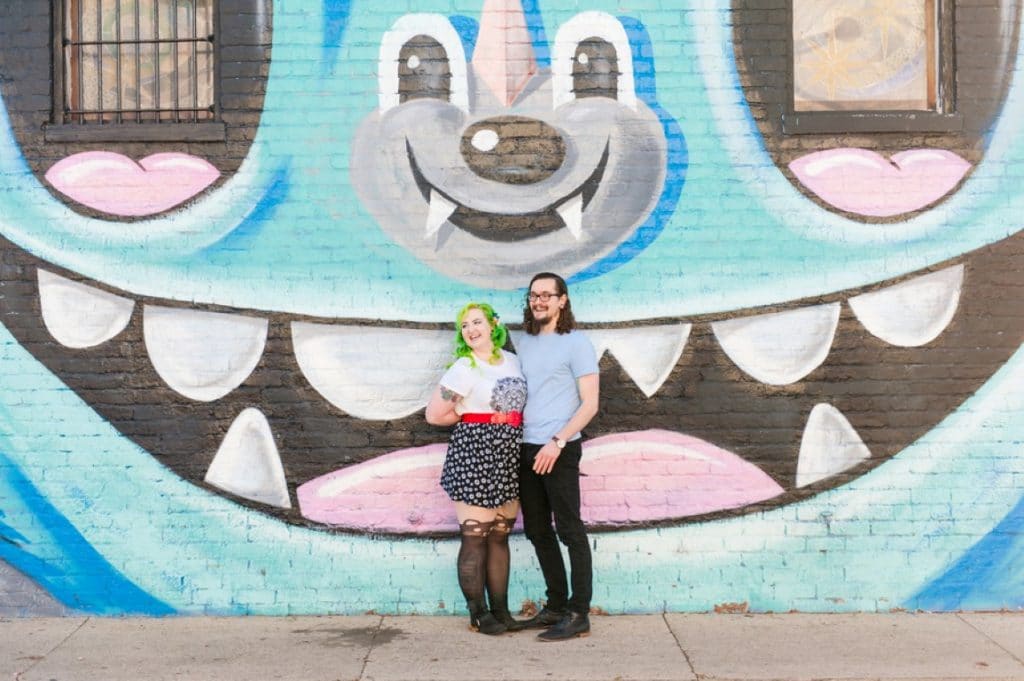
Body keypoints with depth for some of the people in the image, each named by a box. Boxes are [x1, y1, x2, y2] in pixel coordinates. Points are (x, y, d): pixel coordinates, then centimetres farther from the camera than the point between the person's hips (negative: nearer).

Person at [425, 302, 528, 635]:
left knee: (500, 536, 10)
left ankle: (501, 609, 18)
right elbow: (434, 414, -7)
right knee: (475, 537, -2)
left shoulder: (512, 361, 11)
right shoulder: (463, 368, -7)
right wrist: (472, 417, 0)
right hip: (474, 454, -6)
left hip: (508, 457, 6)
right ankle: (478, 613, 9)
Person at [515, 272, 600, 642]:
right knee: (537, 531, 12)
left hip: (559, 450, -7)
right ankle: (556, 606, 23)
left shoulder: (576, 343, -4)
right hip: (525, 448, 7)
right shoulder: (523, 343, 14)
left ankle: (578, 614, 3)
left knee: (570, 531, -3)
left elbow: (590, 404, -8)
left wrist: (557, 441, -17)